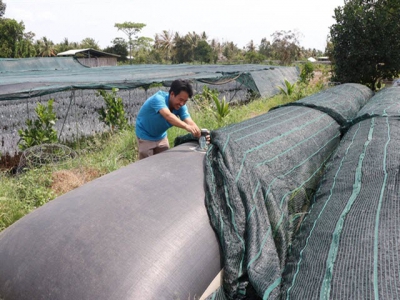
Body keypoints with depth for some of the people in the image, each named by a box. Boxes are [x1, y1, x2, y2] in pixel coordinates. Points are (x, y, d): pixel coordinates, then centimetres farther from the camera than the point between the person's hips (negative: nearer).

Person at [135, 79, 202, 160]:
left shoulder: (181, 107, -14)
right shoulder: (159, 98, -31)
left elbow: (190, 123, -25)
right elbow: (168, 116, -48)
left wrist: (199, 134, -45)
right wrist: (186, 127, -62)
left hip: (161, 136, 6)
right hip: (145, 136, -6)